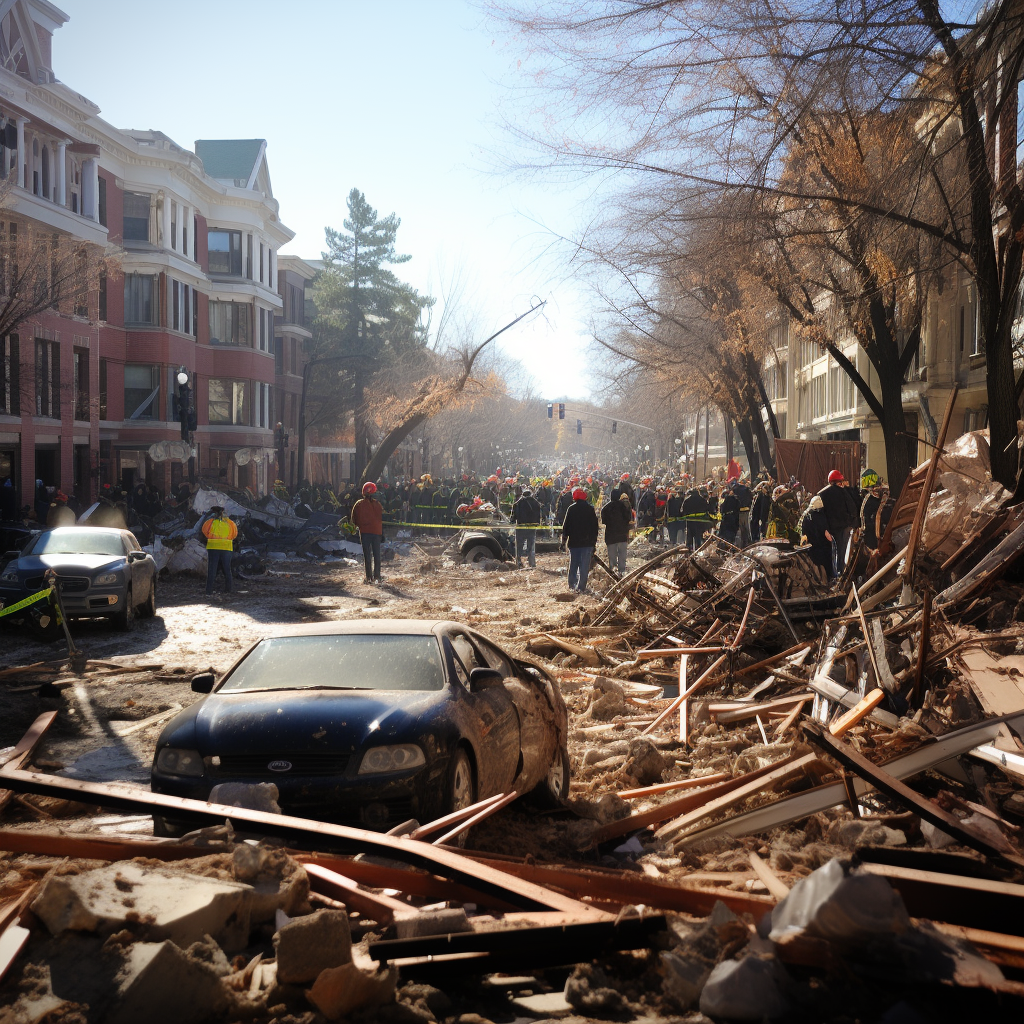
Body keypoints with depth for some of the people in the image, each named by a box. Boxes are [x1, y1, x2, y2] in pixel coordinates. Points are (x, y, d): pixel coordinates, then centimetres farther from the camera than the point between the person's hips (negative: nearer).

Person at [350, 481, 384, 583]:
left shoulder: (359, 504, -4)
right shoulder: (377, 504, -1)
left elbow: (353, 519, 4)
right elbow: (382, 519, 2)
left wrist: (358, 525, 22)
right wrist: (382, 533, 11)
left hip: (364, 532, -1)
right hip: (376, 532, 1)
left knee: (367, 555, 3)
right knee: (376, 555, 8)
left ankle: (369, 577, -2)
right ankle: (376, 577, 7)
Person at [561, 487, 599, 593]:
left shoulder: (571, 509, -2)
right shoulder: (590, 509, 2)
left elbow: (566, 525, -1)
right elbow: (595, 526, 5)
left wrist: (563, 540, 6)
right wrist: (594, 542, 11)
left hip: (573, 541, 1)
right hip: (587, 542, 0)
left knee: (573, 565, 13)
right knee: (584, 566, 0)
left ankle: (572, 585, 16)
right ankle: (580, 587, -6)